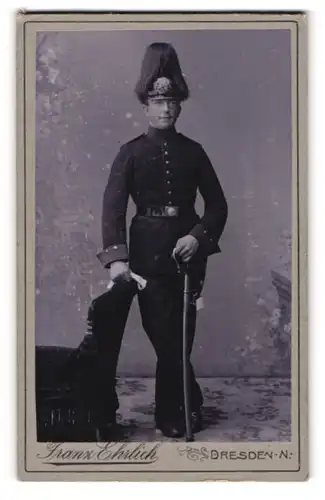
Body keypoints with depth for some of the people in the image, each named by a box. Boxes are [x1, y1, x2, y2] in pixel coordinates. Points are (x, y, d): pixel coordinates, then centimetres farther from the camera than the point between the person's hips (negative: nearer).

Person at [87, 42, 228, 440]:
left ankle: (175, 413, 20)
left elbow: (217, 204, 8)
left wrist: (199, 236, -11)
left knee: (178, 333, 5)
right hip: (148, 250, -2)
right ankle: (183, 409, 16)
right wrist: (116, 257, -24)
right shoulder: (131, 152, 1)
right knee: (165, 333, -3)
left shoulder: (193, 151, 9)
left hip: (188, 249, 2)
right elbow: (113, 205, -10)